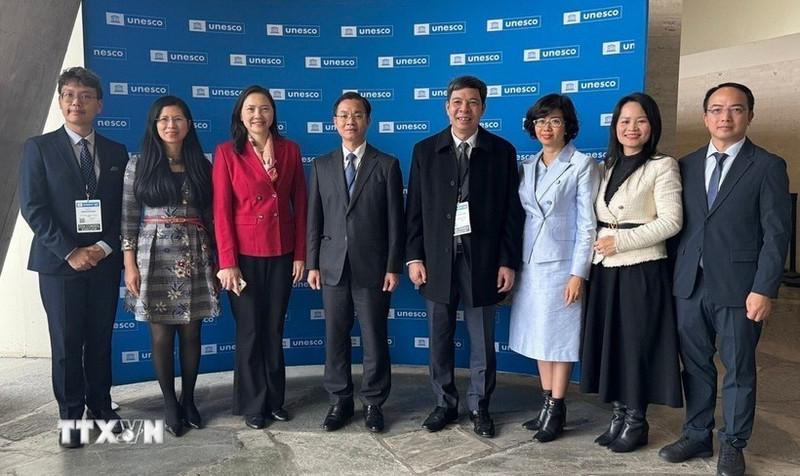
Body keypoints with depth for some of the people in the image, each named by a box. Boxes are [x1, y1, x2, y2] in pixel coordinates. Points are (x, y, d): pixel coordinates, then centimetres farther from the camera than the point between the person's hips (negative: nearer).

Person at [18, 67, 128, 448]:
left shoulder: (117, 153, 9)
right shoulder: (39, 148, 1)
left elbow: (125, 210, 7)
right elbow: (32, 208, -6)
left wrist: (105, 247, -8)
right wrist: (70, 252, -13)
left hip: (105, 262, 2)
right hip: (59, 263, -2)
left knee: (101, 340, 10)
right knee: (66, 343, 5)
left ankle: (101, 406, 26)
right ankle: (71, 415, 19)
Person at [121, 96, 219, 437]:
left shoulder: (202, 165, 7)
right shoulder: (139, 165, 2)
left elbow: (210, 217, 8)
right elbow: (128, 218, 0)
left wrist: (215, 261, 6)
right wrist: (129, 264, -6)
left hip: (194, 258, 2)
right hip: (155, 257, -1)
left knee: (191, 333, 7)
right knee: (161, 334, 4)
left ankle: (188, 400, 24)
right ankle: (169, 403, 20)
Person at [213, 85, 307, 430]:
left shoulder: (289, 150, 4)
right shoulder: (227, 153, -4)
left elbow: (300, 204, 4)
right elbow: (221, 211, -7)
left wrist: (300, 254, 0)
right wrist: (227, 262, -11)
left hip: (281, 254, 2)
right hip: (245, 254, -2)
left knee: (274, 329, 12)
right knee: (250, 330, 7)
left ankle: (275, 399, 27)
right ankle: (253, 404, 23)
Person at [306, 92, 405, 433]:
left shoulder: (387, 165, 1)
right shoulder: (321, 166, 8)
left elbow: (395, 221, -2)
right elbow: (314, 219, 7)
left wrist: (394, 266, -7)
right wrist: (312, 264, 2)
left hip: (373, 266, -2)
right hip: (333, 265, 2)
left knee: (375, 338, 6)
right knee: (335, 337, 10)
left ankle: (373, 402, 22)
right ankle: (339, 401, 25)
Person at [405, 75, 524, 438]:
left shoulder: (502, 152, 2)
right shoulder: (425, 150, 4)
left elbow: (512, 211, 0)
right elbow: (415, 209, 4)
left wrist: (508, 262, -4)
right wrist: (414, 257, -2)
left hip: (482, 259, -1)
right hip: (437, 258, 1)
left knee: (482, 341, 9)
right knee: (440, 339, 11)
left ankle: (479, 406, 26)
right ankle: (445, 403, 28)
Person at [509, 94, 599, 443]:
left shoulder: (582, 165, -5)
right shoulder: (527, 166, 11)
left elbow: (587, 223, -9)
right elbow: (520, 216, 12)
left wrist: (579, 273, -14)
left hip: (561, 264, -6)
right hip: (529, 263, 6)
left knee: (559, 336, 2)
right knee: (539, 335, 12)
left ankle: (556, 410, 13)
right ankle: (547, 404, 24)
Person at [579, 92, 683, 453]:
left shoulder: (662, 166, -3)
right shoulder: (606, 167, 14)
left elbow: (671, 221, -12)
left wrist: (621, 241, -16)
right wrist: (599, 245, -1)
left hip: (641, 270, -5)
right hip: (604, 269, 6)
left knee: (637, 343, 2)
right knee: (608, 342, 9)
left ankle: (636, 422, 17)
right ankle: (618, 417, 23)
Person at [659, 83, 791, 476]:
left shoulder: (767, 166, -1)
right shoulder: (687, 165, 10)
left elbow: (776, 233, -6)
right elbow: (679, 225, 10)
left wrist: (763, 289, -12)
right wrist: (674, 275, 3)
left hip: (738, 287, -3)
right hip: (689, 284, 4)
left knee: (738, 369, 8)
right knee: (695, 365, 13)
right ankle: (697, 436, 28)